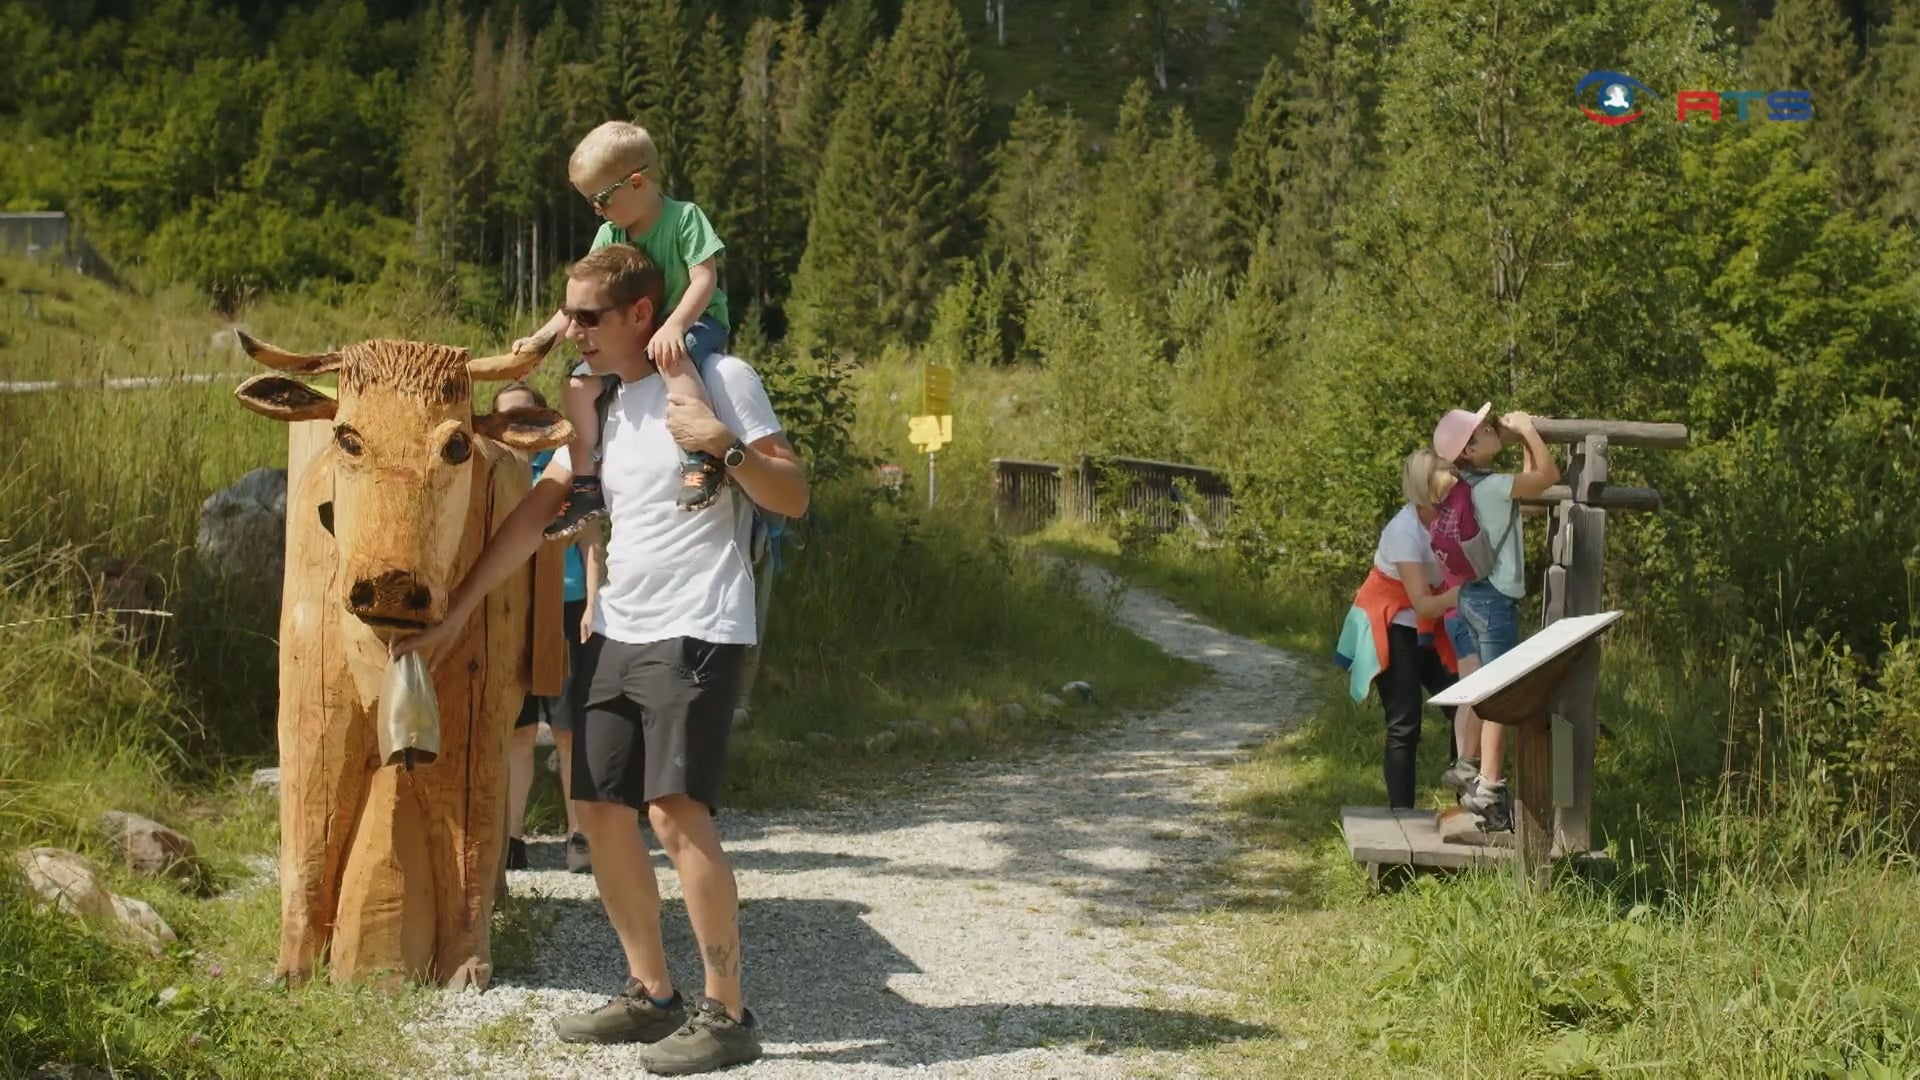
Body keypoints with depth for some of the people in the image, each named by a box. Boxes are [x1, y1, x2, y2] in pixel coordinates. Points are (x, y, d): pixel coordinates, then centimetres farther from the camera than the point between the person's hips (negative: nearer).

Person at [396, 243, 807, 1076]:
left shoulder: (720, 379, -5)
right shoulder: (598, 408, 15)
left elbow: (794, 499, -7)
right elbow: (533, 514, 16)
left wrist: (724, 443, -22)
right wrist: (456, 610, 14)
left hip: (695, 631, -8)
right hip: (616, 633, 8)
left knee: (676, 810, -18)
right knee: (600, 809, 8)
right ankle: (651, 994, 20)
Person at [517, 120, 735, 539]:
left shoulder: (684, 217, -15)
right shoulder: (608, 236, 3)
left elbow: (704, 279, -23)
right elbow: (583, 300, 6)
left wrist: (673, 326, -36)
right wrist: (540, 338, -4)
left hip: (695, 322, -7)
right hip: (634, 332, 7)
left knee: (673, 356, -42)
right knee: (579, 384, -8)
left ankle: (701, 457, -45)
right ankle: (585, 485, -1)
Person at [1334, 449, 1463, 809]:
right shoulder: (1405, 530, -23)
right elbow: (1423, 604, -26)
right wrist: (1465, 590, -38)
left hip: (1426, 630, 6)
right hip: (1390, 629, -6)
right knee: (1404, 725, -9)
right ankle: (1401, 812, -4)